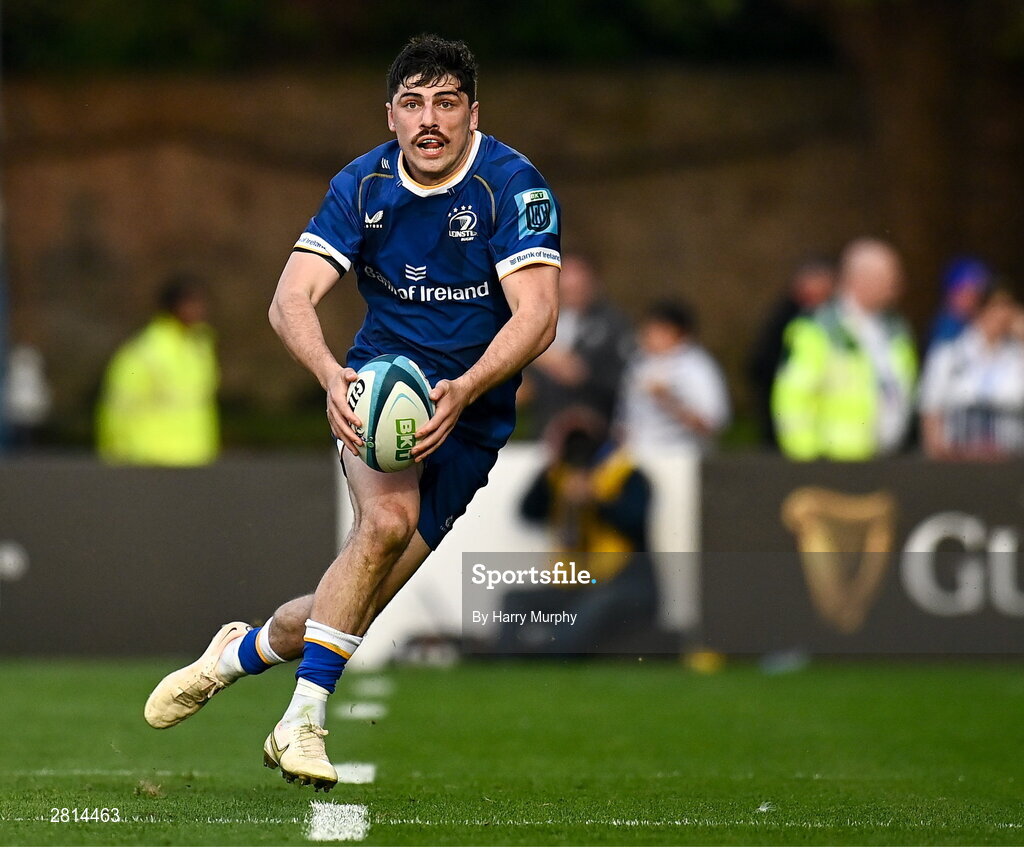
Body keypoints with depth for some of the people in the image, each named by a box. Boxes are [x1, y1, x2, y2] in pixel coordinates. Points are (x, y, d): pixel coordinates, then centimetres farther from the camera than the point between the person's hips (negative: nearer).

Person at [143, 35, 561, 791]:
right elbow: (292, 300, -12)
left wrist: (464, 391, -40)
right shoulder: (363, 185, -5)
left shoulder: (512, 184, -14)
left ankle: (241, 652, 28)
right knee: (389, 517, -31)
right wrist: (331, 375, -34)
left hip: (470, 415, 0)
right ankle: (302, 721, -22)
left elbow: (537, 316, -23)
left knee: (352, 612, -4)